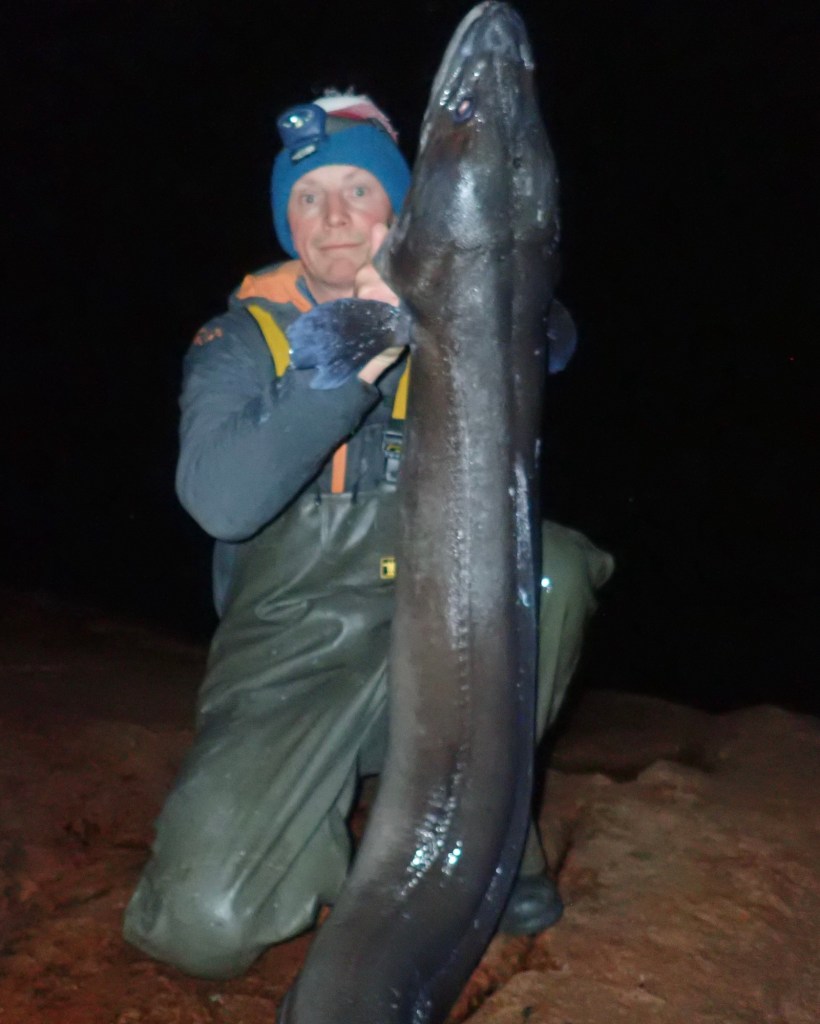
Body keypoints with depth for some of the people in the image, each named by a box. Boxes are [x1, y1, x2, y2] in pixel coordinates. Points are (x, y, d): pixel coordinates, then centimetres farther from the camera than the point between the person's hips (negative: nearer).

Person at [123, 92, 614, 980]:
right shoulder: (241, 341, -5)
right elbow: (221, 500, -23)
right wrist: (353, 360, -29)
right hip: (289, 664, -2)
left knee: (550, 563, -27)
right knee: (205, 924, -19)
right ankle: (323, 832, 17)